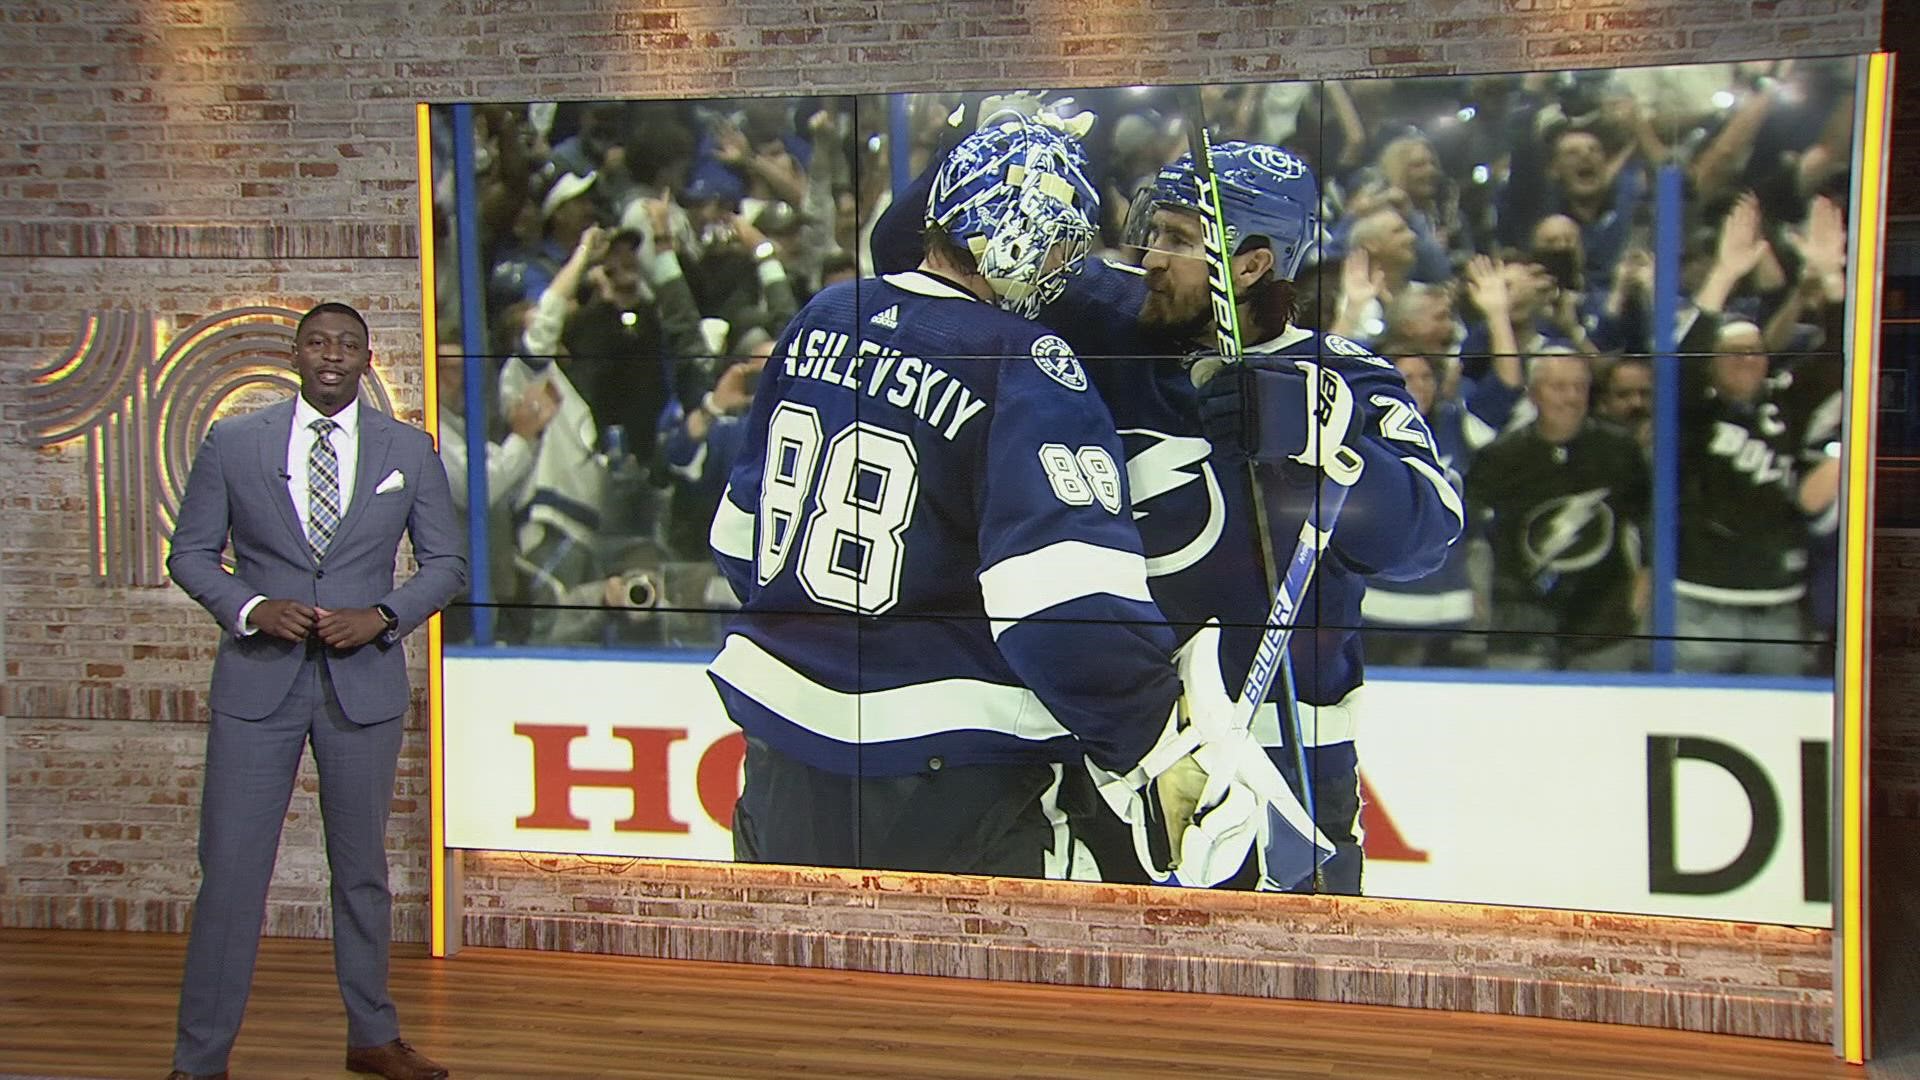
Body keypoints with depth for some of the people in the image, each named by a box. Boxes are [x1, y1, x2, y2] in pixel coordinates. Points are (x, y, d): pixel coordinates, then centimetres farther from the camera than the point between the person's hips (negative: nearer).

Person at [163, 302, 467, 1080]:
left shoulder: (409, 450, 5)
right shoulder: (233, 443, 2)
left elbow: (447, 562, 7)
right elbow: (189, 554, 5)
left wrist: (382, 616, -10)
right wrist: (251, 607, -13)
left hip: (365, 681, 1)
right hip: (257, 682, -1)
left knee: (361, 867, 12)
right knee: (230, 868, -2)